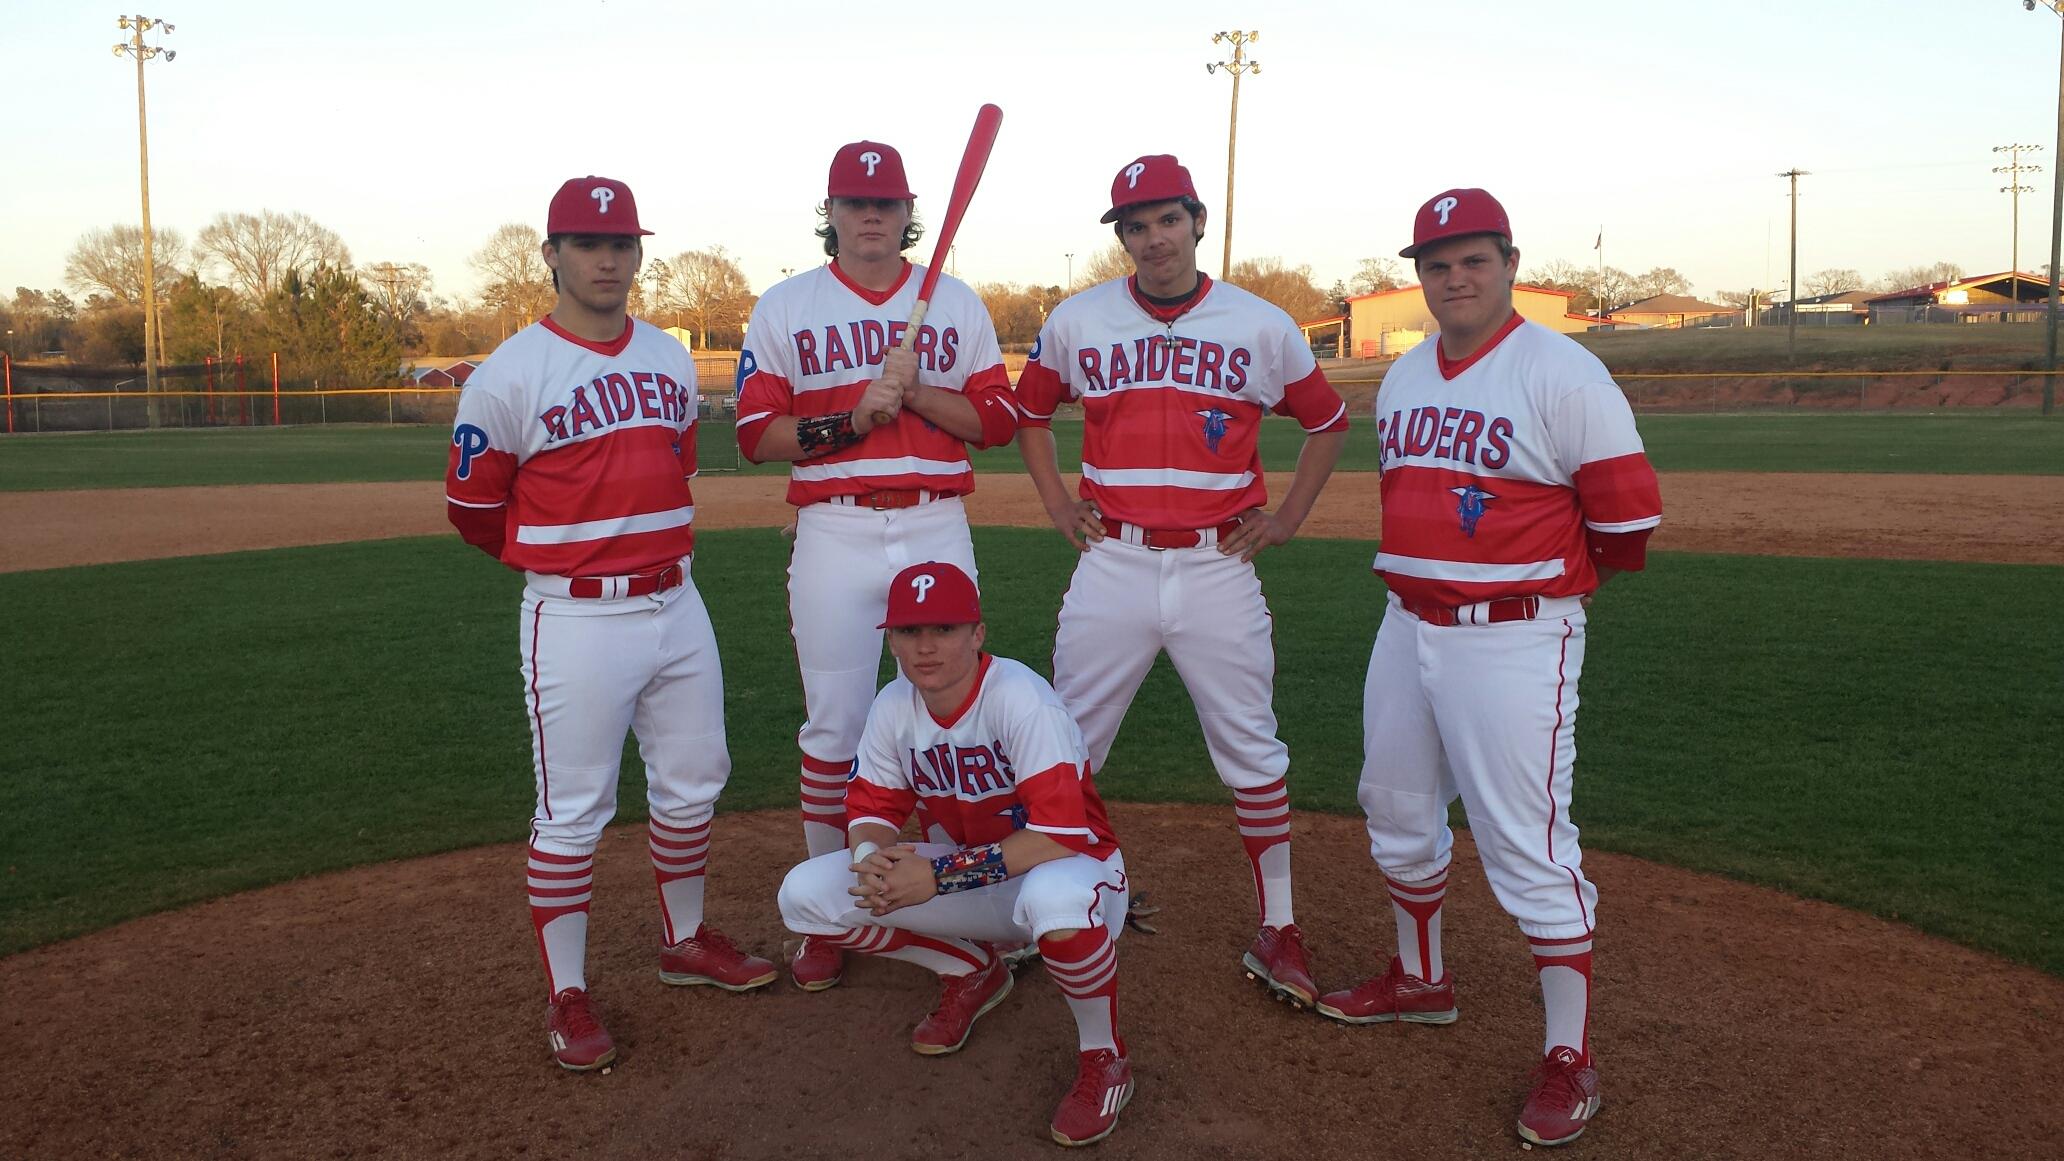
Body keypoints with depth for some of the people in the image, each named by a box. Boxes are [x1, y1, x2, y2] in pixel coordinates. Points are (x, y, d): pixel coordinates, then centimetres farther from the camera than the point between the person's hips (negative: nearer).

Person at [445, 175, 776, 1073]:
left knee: (693, 784, 15)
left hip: (676, 606, 6)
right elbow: (472, 511, -1)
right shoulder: (510, 376, -10)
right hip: (576, 621, -6)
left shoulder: (672, 361, 7)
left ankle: (684, 941, 36)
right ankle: (567, 997, 16)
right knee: (573, 813, 2)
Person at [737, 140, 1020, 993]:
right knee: (833, 728, 2)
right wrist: (850, 419, -15)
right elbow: (755, 435, -1)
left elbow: (998, 419, 5)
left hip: (938, 531, 2)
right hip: (834, 535, -1)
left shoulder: (956, 304, 11)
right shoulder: (784, 308, 6)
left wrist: (917, 391, -11)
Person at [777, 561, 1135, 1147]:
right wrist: (873, 854, -25)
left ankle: (1103, 1058, -12)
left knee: (1053, 897, -45)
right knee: (805, 895, -10)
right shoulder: (894, 705, -8)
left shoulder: (1020, 698, -27)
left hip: (1073, 866, -6)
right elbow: (871, 808, 0)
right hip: (971, 871, 6)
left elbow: (1062, 836, -33)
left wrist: (939, 876, -34)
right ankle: (972, 970, 13)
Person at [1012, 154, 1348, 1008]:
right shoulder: (1077, 322, 3)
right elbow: (1030, 410, 19)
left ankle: (1277, 932, 19)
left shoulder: (1262, 327, 1)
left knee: (1253, 757, 5)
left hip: (1219, 570, -1)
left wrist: (1285, 519, 5)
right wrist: (1056, 504, 9)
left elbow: (1328, 423, 14)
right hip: (1113, 565, 1)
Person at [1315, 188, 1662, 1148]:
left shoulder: (1563, 374, -13)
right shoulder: (1402, 379, 10)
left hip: (1513, 643, -8)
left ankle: (1570, 1060, 9)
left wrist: (1551, 579, 3)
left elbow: (1629, 512, -12)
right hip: (1406, 628, 8)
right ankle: (1421, 980, 41)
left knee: (1528, 846, -5)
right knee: (1397, 817, 19)